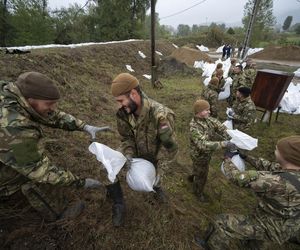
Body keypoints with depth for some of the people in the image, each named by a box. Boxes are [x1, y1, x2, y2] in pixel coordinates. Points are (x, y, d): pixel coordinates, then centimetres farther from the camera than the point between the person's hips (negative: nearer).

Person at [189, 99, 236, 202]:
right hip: (200, 156, -7)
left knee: (200, 170, 33)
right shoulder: (194, 128, -36)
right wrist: (223, 144, -50)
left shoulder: (207, 118, -11)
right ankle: (198, 192, 45)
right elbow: (203, 145, -46)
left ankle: (193, 177, 63)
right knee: (202, 176, 17)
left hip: (206, 153, 7)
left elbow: (219, 126, -12)